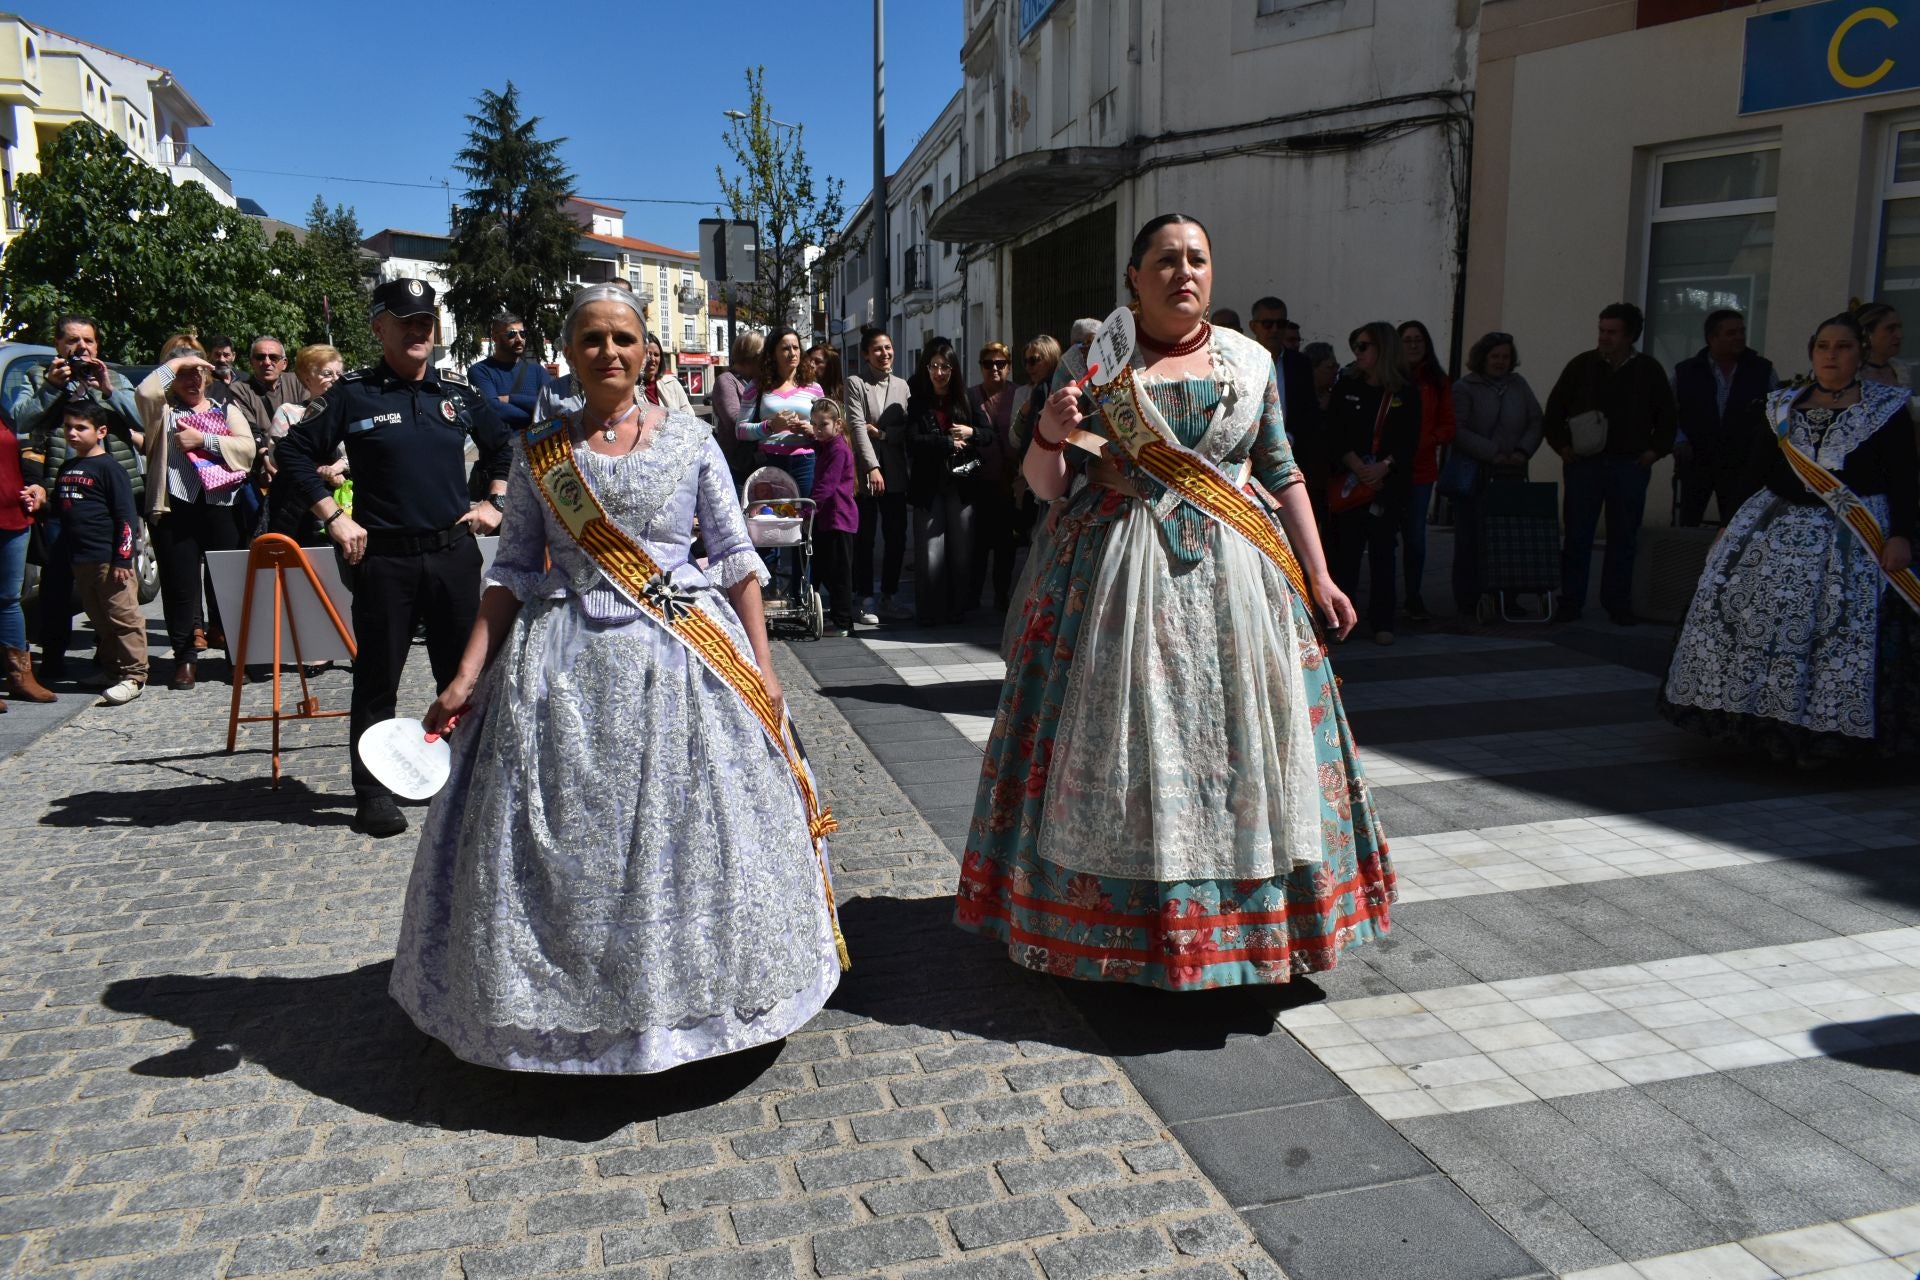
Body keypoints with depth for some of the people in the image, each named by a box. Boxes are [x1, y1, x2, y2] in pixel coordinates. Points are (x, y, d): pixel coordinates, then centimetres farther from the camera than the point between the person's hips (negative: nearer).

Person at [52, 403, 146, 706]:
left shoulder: (108, 468, -8)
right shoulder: (66, 469, 15)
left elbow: (126, 516, -11)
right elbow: (60, 513, 23)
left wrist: (122, 558, -15)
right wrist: (59, 555, 19)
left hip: (108, 558, -8)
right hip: (79, 560, 8)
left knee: (123, 618, -3)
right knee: (99, 619, 14)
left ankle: (133, 676, -1)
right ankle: (111, 670, 22)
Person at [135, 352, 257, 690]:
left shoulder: (226, 409, 17)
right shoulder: (164, 410, 13)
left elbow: (247, 447, 1)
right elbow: (144, 392, -10)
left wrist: (202, 440, -9)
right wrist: (176, 363, -1)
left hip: (221, 508, 0)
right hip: (173, 509, 0)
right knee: (179, 585, 1)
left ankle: (236, 653, 12)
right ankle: (186, 658, 9)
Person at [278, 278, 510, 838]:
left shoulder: (459, 392, 8)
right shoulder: (353, 394, -2)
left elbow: (502, 444, 23)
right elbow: (295, 453, 1)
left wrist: (494, 502, 13)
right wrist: (333, 517, -6)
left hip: (454, 553, 3)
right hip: (382, 559, -3)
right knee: (377, 679, 4)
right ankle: (373, 792, 15)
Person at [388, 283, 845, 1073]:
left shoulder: (690, 439, 4)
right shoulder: (538, 452, 7)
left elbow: (736, 557, 3)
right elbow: (512, 571, 7)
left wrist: (761, 667, -4)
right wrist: (467, 676, -1)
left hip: (686, 657, 0)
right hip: (565, 664, 1)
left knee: (689, 838, 4)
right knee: (563, 848, 3)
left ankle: (692, 994, 24)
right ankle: (568, 1004, 23)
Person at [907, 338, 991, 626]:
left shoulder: (966, 400, 9)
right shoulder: (917, 403, 3)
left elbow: (989, 433, 9)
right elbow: (913, 442, -8)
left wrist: (970, 433, -10)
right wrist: (950, 443, -9)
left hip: (962, 486, 2)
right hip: (929, 486, -2)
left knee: (962, 551, 6)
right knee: (931, 554, -5)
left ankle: (957, 609, 16)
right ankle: (929, 613, 4)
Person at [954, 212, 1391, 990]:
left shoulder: (1251, 362, 10)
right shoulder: (1092, 362, 3)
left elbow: (1283, 477, 13)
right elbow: (1044, 485, 2)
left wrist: (1317, 578, 8)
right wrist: (1049, 435, -19)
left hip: (1234, 576, 3)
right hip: (1119, 572, -2)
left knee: (1239, 741, 5)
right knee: (1121, 744, 0)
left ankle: (1249, 916, 21)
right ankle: (1116, 919, 16)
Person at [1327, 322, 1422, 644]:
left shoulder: (1406, 391, 4)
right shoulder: (1346, 387, 8)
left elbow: (1410, 439, -1)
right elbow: (1335, 434, 0)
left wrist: (1384, 466, -16)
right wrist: (1357, 467, -13)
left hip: (1389, 482, -1)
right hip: (1347, 483, 1)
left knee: (1382, 551, 2)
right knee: (1346, 550, 1)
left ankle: (1382, 623, 7)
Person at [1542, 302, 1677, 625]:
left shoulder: (1649, 370, 4)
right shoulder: (1582, 365, 2)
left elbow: (1666, 414, 14)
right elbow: (1554, 408, 9)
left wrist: (1656, 450, 4)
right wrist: (1562, 444, 0)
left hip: (1631, 466, 1)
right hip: (1585, 463, -1)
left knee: (1624, 538, 5)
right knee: (1577, 535, -1)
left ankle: (1618, 602, 14)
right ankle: (1570, 601, 7)